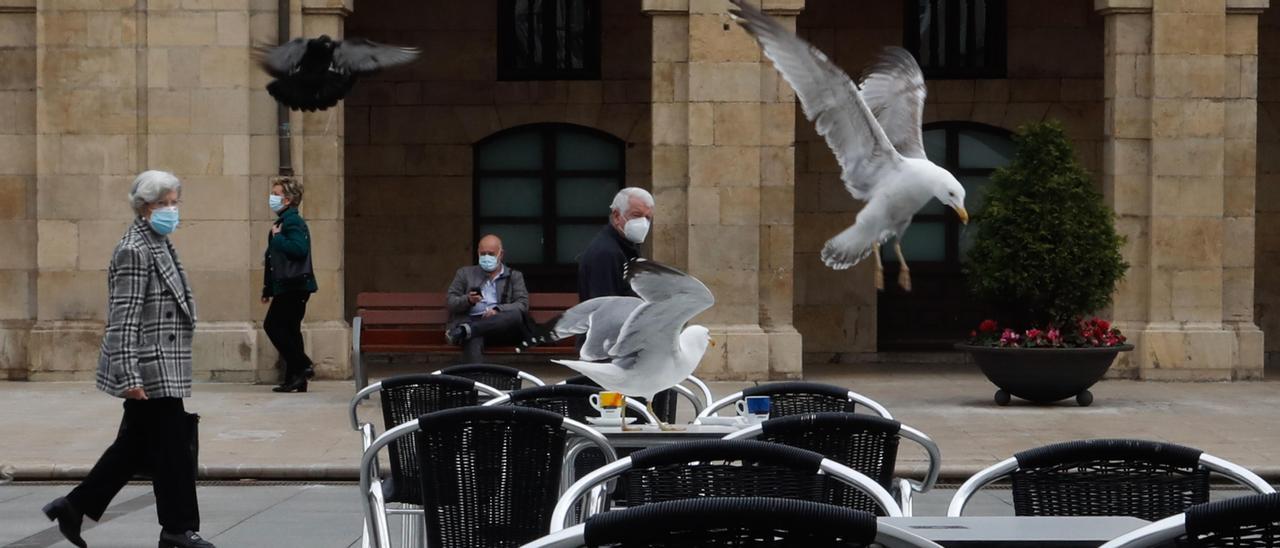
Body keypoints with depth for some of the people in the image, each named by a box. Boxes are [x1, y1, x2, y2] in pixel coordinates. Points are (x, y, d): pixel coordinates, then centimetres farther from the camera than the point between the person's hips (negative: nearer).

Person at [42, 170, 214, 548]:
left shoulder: (159, 245, 17)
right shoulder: (135, 250, -14)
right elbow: (123, 319, -18)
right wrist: (130, 376, -22)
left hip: (163, 369, 10)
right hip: (150, 371, -10)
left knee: (134, 447, 15)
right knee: (172, 448, -3)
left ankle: (73, 507, 23)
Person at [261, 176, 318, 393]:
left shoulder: (294, 222, -12)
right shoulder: (282, 222, 19)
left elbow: (299, 248, -30)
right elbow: (273, 258, 25)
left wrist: (277, 238, -17)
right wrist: (268, 288, 25)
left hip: (293, 285, -10)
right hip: (289, 286, 10)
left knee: (273, 325, -10)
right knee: (288, 330, 10)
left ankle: (302, 367, -10)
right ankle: (295, 379, 11)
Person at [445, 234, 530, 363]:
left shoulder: (514, 276, 21)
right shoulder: (465, 273, 23)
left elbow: (523, 306, 6)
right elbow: (451, 303, 14)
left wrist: (498, 310, -13)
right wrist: (468, 300, -10)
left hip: (501, 327, 1)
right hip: (472, 321, 0)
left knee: (515, 315, -36)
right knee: (473, 341, -38)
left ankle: (464, 331, -44)